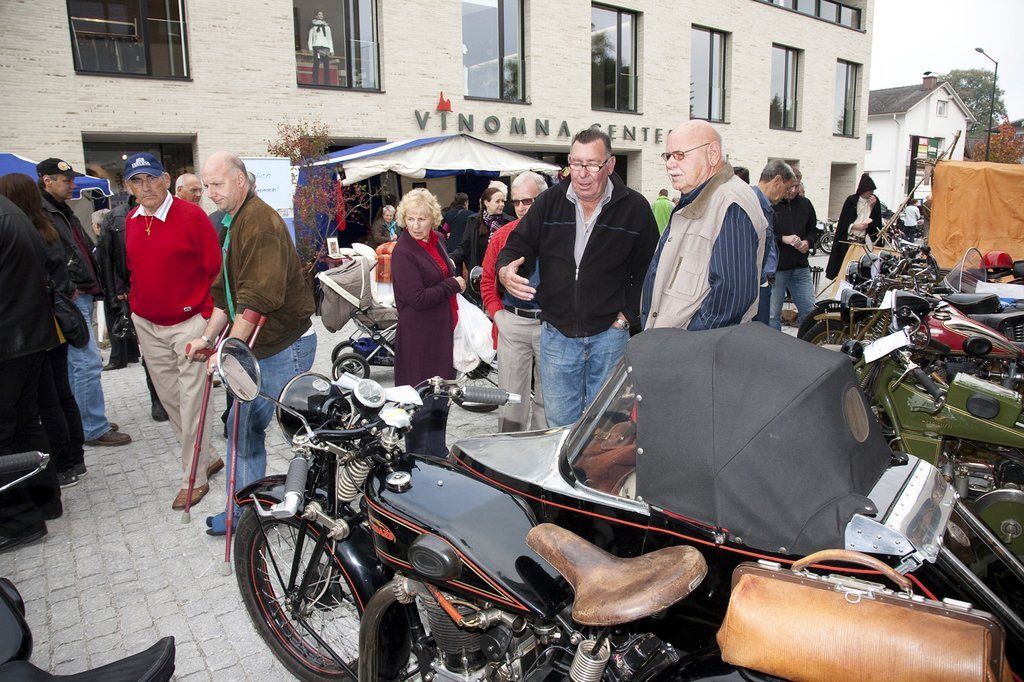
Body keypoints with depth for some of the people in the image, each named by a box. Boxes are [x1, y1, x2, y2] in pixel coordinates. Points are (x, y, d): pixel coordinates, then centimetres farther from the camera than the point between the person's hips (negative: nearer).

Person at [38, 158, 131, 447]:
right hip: (70, 301, -10)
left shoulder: (64, 213, 20)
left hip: (83, 297, 10)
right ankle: (94, 429, -2)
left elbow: (85, 251, 25)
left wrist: (93, 285, 16)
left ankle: (79, 421, 25)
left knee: (74, 364, 15)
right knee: (88, 363, -9)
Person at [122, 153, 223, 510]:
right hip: (147, 326, 7)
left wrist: (208, 315, -12)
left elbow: (215, 267, -10)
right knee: (169, 398, 13)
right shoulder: (131, 222, 8)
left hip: (188, 323, -7)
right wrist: (135, 306, 13)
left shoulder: (191, 215, -10)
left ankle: (193, 478, 9)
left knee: (191, 402, -2)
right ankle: (206, 458, 27)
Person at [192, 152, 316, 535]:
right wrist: (208, 337, 14)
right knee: (244, 425, 14)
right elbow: (227, 291, 20)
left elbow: (257, 298, -25)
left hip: (285, 346, -10)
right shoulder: (233, 223, 16)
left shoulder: (260, 222, -17)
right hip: (258, 346, 10)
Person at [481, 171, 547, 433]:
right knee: (511, 393, 7)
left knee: (548, 395, 11)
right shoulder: (502, 236, 7)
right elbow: (488, 281, 10)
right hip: (512, 323, 2)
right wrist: (498, 315, -1)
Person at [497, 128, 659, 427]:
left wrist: (627, 315, -7)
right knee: (560, 423, 12)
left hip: (609, 333, -2)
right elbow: (518, 245, 5)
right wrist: (505, 271, -18)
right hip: (557, 333, 2)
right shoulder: (549, 202, 2)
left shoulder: (635, 208, -4)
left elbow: (648, 270, 0)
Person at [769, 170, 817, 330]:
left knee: (809, 311, 10)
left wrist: (807, 242, 1)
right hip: (775, 268, -5)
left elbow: (813, 229, 22)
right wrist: (783, 239, -19)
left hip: (800, 268, 5)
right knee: (773, 315, 2)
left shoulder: (805, 204, 9)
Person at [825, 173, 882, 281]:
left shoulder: (875, 201, 8)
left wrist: (872, 206, -6)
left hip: (866, 240, 2)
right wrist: (856, 226, -14)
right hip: (849, 239, -2)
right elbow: (843, 222, 0)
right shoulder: (851, 200, 1)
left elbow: (877, 222, 4)